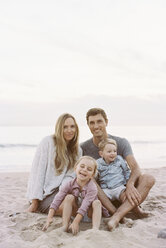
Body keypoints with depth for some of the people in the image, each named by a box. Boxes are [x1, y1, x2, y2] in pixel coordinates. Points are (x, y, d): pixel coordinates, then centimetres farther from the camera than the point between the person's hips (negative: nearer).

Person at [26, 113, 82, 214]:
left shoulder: (77, 150, 10)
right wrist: (35, 202, -14)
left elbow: (70, 176, 4)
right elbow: (38, 171, -10)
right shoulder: (48, 142, -6)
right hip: (45, 194, -5)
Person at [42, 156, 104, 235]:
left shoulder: (92, 188, -26)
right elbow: (57, 199, -24)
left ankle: (95, 228, -43)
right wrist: (50, 217, -34)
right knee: (69, 197, -23)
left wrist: (75, 222, -43)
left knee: (97, 202, -28)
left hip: (87, 212, -2)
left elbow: (85, 205, -35)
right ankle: (65, 226, -28)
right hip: (75, 211, 2)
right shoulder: (70, 184, -17)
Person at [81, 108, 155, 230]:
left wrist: (130, 184, -35)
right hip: (101, 193, 0)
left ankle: (117, 216, -41)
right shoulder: (84, 148, -1)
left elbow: (135, 167, -15)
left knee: (149, 179, -25)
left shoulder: (121, 143, -2)